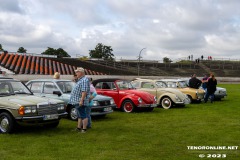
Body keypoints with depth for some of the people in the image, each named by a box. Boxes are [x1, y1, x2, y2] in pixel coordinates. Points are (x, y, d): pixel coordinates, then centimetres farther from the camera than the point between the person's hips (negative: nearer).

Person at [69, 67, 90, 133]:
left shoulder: (84, 80, -16)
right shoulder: (80, 80, 19)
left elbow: (84, 91, -24)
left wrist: (81, 100, -28)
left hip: (80, 102, -11)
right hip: (77, 102, 11)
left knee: (83, 116, -6)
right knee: (79, 116, 16)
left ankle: (84, 129, -3)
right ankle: (78, 128, 24)